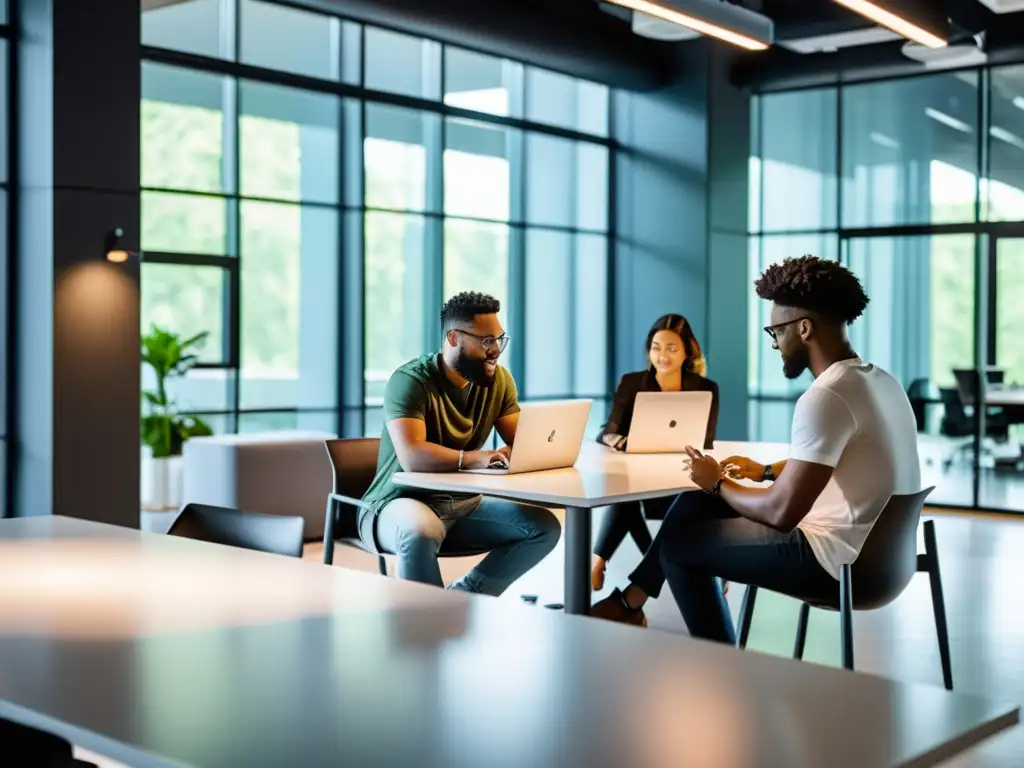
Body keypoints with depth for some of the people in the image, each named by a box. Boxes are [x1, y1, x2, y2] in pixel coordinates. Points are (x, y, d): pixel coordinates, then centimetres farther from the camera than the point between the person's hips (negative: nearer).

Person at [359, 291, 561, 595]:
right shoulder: (410, 381, -18)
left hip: (463, 505, 7)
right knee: (421, 532, -39)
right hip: (402, 503, -6)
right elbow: (413, 457, -31)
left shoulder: (498, 380, 2)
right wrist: (475, 459, -43)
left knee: (545, 526, -10)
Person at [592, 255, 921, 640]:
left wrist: (720, 484, -7)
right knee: (695, 503, 18)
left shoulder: (826, 397, -25)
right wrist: (766, 471, 18)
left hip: (838, 561, -10)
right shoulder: (879, 381, 7)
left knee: (679, 546, 7)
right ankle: (631, 602, 31)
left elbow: (781, 512, -25)